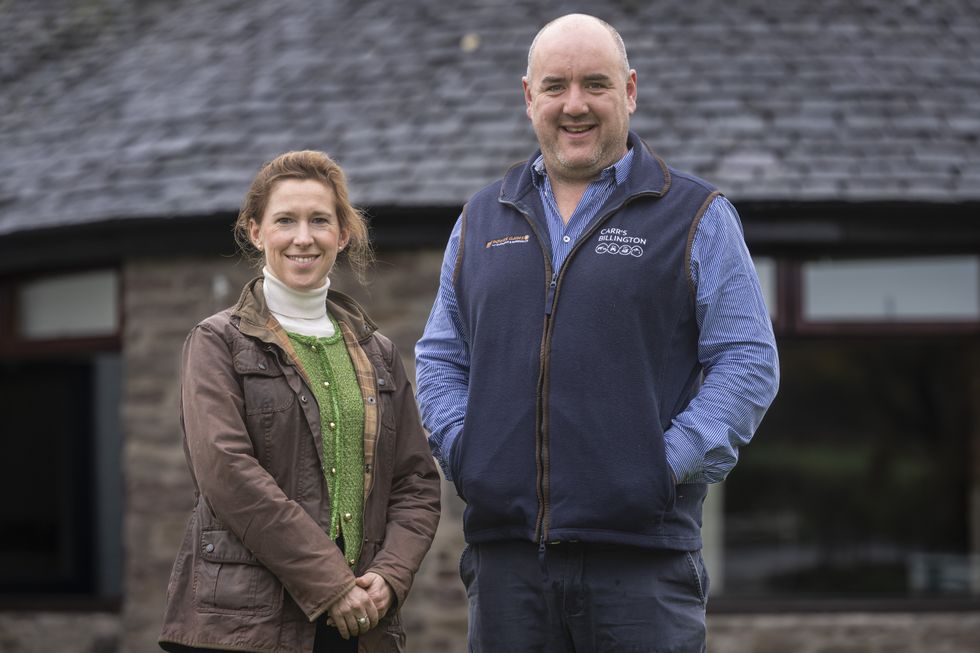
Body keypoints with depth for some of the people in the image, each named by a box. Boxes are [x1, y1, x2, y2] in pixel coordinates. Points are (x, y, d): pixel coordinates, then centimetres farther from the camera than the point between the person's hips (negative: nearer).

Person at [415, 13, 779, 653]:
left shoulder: (696, 216, 4)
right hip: (505, 547, 4)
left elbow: (748, 361, 0)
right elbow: (440, 358, 21)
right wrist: (461, 449, 3)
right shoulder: (482, 220, 17)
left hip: (641, 552, -3)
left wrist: (669, 463, -10)